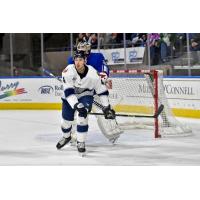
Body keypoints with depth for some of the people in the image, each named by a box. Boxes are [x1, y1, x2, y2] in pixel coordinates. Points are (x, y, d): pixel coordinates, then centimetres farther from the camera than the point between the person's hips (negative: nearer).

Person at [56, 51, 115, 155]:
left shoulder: (92, 73, -27)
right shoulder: (68, 71, -29)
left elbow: (101, 90, -14)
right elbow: (68, 91, -32)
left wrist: (106, 107, -13)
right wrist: (76, 105, -42)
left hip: (86, 95, -1)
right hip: (70, 96, 1)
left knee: (82, 116, -23)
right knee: (66, 119, 6)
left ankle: (80, 142, -6)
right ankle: (66, 137, 40)